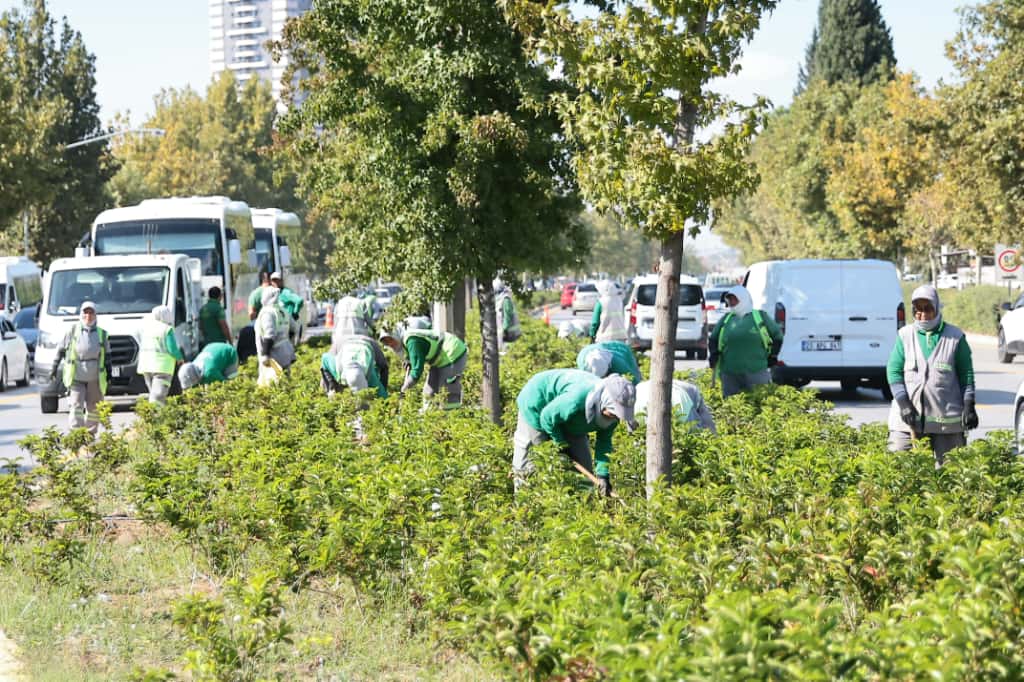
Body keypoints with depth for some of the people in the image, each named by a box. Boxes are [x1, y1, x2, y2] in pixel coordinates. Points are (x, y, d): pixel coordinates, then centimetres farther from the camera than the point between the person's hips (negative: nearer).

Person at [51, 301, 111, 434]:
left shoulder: (102, 334, 8)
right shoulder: (72, 331, 3)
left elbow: (107, 355, 12)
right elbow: (61, 350, 9)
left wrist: (109, 372, 7)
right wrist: (55, 367, 5)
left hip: (95, 378, 2)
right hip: (76, 377, -2)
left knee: (93, 407, 8)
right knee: (76, 405, -12)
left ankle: (91, 433, 19)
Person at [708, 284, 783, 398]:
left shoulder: (760, 316, 6)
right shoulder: (726, 319, 14)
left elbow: (777, 335, 15)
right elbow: (713, 339, 22)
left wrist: (773, 356, 8)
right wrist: (714, 354, 4)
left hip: (756, 371, -3)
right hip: (729, 373, 3)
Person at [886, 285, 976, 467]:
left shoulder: (955, 337, 4)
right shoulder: (905, 335, 6)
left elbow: (966, 373, 6)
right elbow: (894, 370, 3)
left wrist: (969, 405, -2)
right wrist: (903, 403, -8)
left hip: (946, 419, -1)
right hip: (908, 417, 1)